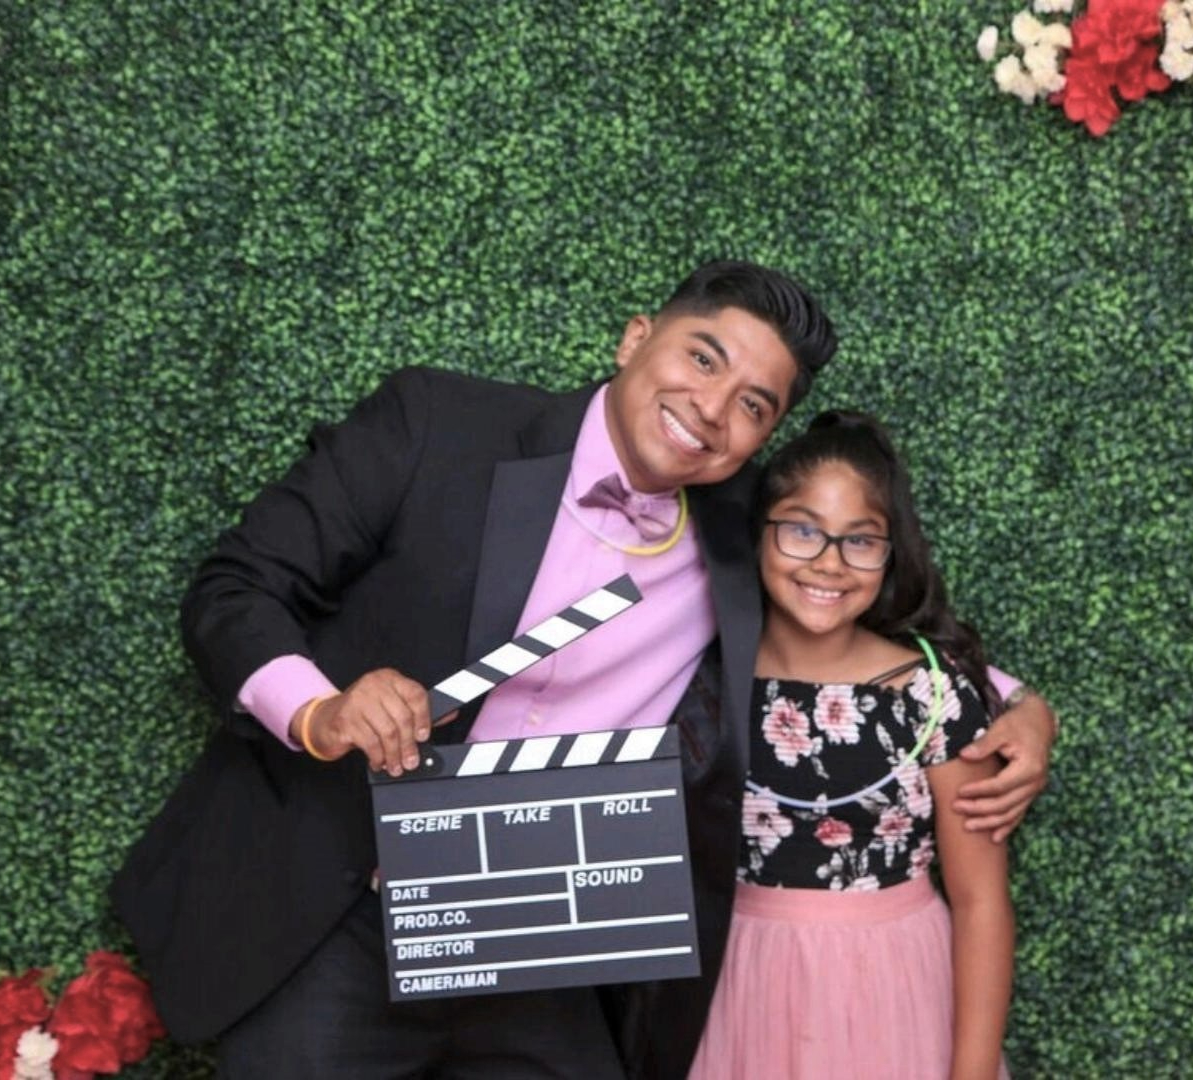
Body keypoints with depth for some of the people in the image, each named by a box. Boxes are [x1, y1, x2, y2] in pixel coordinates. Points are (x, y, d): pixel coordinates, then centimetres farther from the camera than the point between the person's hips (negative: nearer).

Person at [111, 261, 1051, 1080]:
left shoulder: (738, 556, 4)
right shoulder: (438, 426, -6)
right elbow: (234, 590, -4)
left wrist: (1016, 706, 1)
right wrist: (320, 711, -23)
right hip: (332, 931, -3)